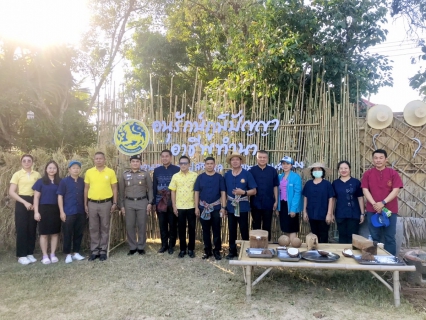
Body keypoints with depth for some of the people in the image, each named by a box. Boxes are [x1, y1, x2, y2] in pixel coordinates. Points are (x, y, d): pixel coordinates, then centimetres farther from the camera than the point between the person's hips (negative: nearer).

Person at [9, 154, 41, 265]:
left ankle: (30, 253, 16)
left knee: (32, 229, 6)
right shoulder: (17, 174, -2)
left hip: (34, 203, 3)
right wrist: (25, 202, -13)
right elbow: (11, 192, -7)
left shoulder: (37, 175, 6)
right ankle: (21, 255, 7)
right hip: (22, 204, -3)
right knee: (21, 229, -1)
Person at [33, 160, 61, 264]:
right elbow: (36, 198, 0)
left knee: (55, 233, 6)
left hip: (56, 210, 2)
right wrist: (36, 212, -8)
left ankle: (53, 254, 17)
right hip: (44, 209, -2)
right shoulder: (40, 181, 1)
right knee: (44, 234, 2)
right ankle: (45, 256, 11)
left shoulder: (60, 182, 7)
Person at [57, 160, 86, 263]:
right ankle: (68, 254, 15)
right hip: (68, 212, -3)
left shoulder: (82, 181, 7)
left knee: (79, 233, 10)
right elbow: (60, 197, -3)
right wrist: (62, 212, -8)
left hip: (81, 212, 3)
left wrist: (86, 209, 11)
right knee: (67, 234, 4)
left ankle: (76, 253, 22)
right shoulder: (64, 181, -3)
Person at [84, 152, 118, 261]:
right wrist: (85, 204, 5)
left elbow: (114, 188, 2)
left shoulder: (110, 172, -1)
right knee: (93, 228, 8)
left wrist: (115, 203, -2)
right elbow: (86, 189, 8)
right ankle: (94, 250, 18)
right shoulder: (89, 172, 4)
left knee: (104, 228, 6)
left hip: (106, 203, -1)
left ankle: (103, 250, 15)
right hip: (92, 203, 2)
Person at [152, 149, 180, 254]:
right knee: (162, 224, 9)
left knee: (173, 224, 5)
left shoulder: (177, 169, -2)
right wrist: (153, 202, 5)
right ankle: (164, 245, 22)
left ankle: (171, 245, 18)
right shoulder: (157, 170, 8)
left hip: (173, 202, -3)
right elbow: (154, 187, 9)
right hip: (160, 202, 3)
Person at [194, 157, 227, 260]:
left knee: (216, 230, 5)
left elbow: (223, 193, -1)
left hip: (216, 207, -1)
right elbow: (196, 193, 3)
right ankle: (207, 250, 21)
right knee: (205, 230, 9)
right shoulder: (200, 177, 2)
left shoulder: (219, 177, 0)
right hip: (203, 208, 1)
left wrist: (223, 207, -6)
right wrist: (196, 207, -1)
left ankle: (217, 251, 16)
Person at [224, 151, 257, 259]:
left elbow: (254, 191, -4)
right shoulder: (227, 175, 4)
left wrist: (243, 192, -20)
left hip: (243, 207, -3)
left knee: (244, 230, 6)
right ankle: (232, 251, 24)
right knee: (232, 230, 12)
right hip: (231, 207, 3)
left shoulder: (247, 174, -6)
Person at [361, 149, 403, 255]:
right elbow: (365, 190, -2)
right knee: (375, 238, 6)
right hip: (372, 210, 1)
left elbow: (396, 190, -6)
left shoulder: (393, 173, 2)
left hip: (390, 210, -1)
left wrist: (383, 202, -16)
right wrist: (374, 204, -15)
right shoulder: (367, 174, 5)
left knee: (390, 238, 4)